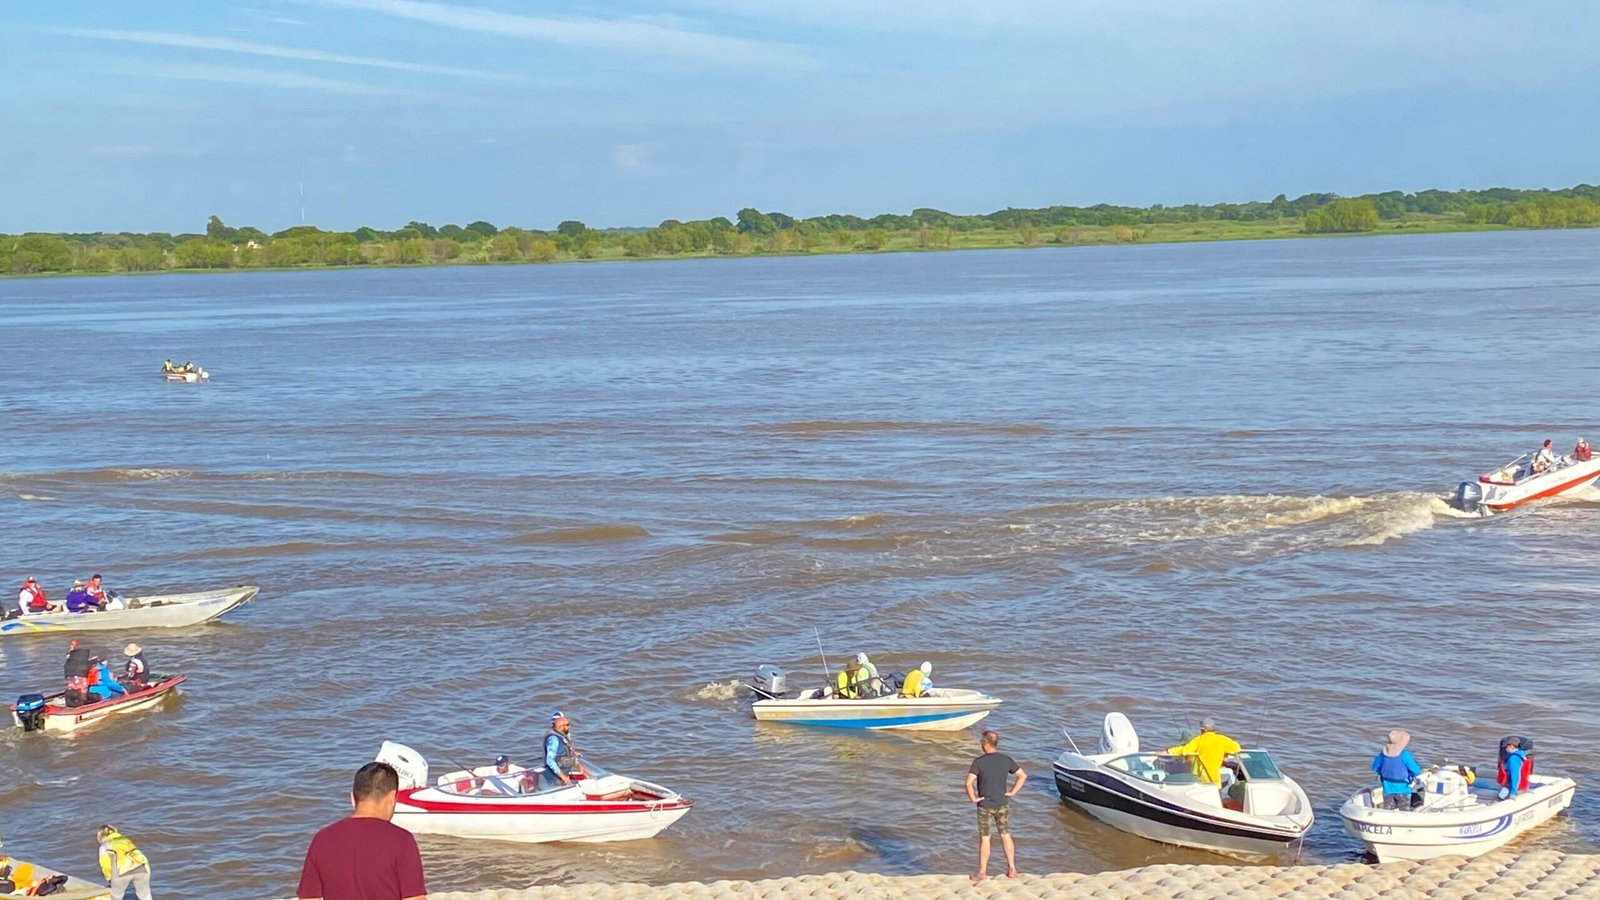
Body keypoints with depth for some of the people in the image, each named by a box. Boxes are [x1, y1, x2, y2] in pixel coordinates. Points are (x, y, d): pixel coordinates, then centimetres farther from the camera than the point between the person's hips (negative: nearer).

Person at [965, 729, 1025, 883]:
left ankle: (982, 873, 13)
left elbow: (969, 783, -24)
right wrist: (1012, 792, 4)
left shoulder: (979, 762, -16)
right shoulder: (1006, 760, -3)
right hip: (1003, 804, 3)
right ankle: (1012, 869, 17)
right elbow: (1023, 775, 2)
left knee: (984, 839, 6)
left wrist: (973, 799, -10)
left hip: (985, 805, -3)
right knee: (1006, 836, 14)